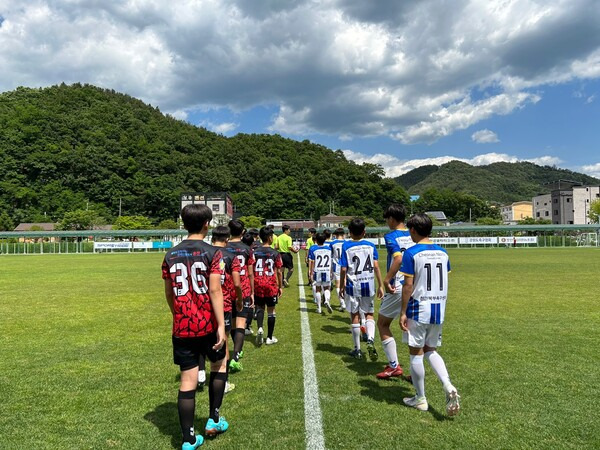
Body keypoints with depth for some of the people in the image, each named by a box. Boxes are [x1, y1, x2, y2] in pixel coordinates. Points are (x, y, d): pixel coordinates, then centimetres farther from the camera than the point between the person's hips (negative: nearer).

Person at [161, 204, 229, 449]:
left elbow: (169, 293, 11)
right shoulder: (212, 253, -9)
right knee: (219, 365, 22)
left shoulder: (170, 255, 5)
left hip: (181, 327, 3)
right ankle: (213, 419, 29)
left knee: (187, 381, 8)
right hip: (208, 325, -3)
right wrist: (221, 326, -15)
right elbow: (215, 291, -16)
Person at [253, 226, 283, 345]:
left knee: (260, 308, 18)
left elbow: (251, 270, 1)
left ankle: (260, 328, -6)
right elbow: (279, 272, -4)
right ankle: (270, 337, 16)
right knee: (271, 311, 10)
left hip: (258, 284, 2)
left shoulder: (255, 252, 0)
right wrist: (280, 286, 7)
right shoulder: (275, 253, -6)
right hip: (271, 285, -2)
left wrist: (252, 285, 11)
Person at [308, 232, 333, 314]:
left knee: (318, 289, 11)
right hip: (327, 271, 1)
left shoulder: (313, 249, -5)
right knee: (327, 288, 11)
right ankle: (327, 300, -19)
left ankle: (319, 308, 14)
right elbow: (330, 261, 11)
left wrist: (310, 272, -2)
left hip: (317, 271, -1)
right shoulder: (328, 248, 4)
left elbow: (311, 262, -7)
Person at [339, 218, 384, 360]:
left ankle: (357, 349, 16)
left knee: (355, 316, 8)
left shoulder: (346, 246, -5)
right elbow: (376, 266, -2)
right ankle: (370, 339, -13)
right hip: (368, 285, 2)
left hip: (353, 286, -2)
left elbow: (343, 269, -7)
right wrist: (380, 286, 4)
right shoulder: (371, 246, 1)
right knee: (369, 314, 13)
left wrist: (341, 286, 5)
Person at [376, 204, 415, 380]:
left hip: (397, 288, -6)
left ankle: (394, 366, 13)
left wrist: (386, 279, -21)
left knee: (382, 324, 11)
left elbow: (399, 259, -26)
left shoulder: (391, 236, -10)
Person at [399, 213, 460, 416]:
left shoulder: (411, 253, -12)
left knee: (416, 353, 8)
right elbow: (445, 282, 11)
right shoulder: (442, 252, 6)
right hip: (438, 309, 6)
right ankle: (448, 386, -2)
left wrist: (403, 312, -8)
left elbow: (408, 285, -14)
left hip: (418, 309, -6)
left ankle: (420, 399, 19)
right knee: (431, 350, 19)